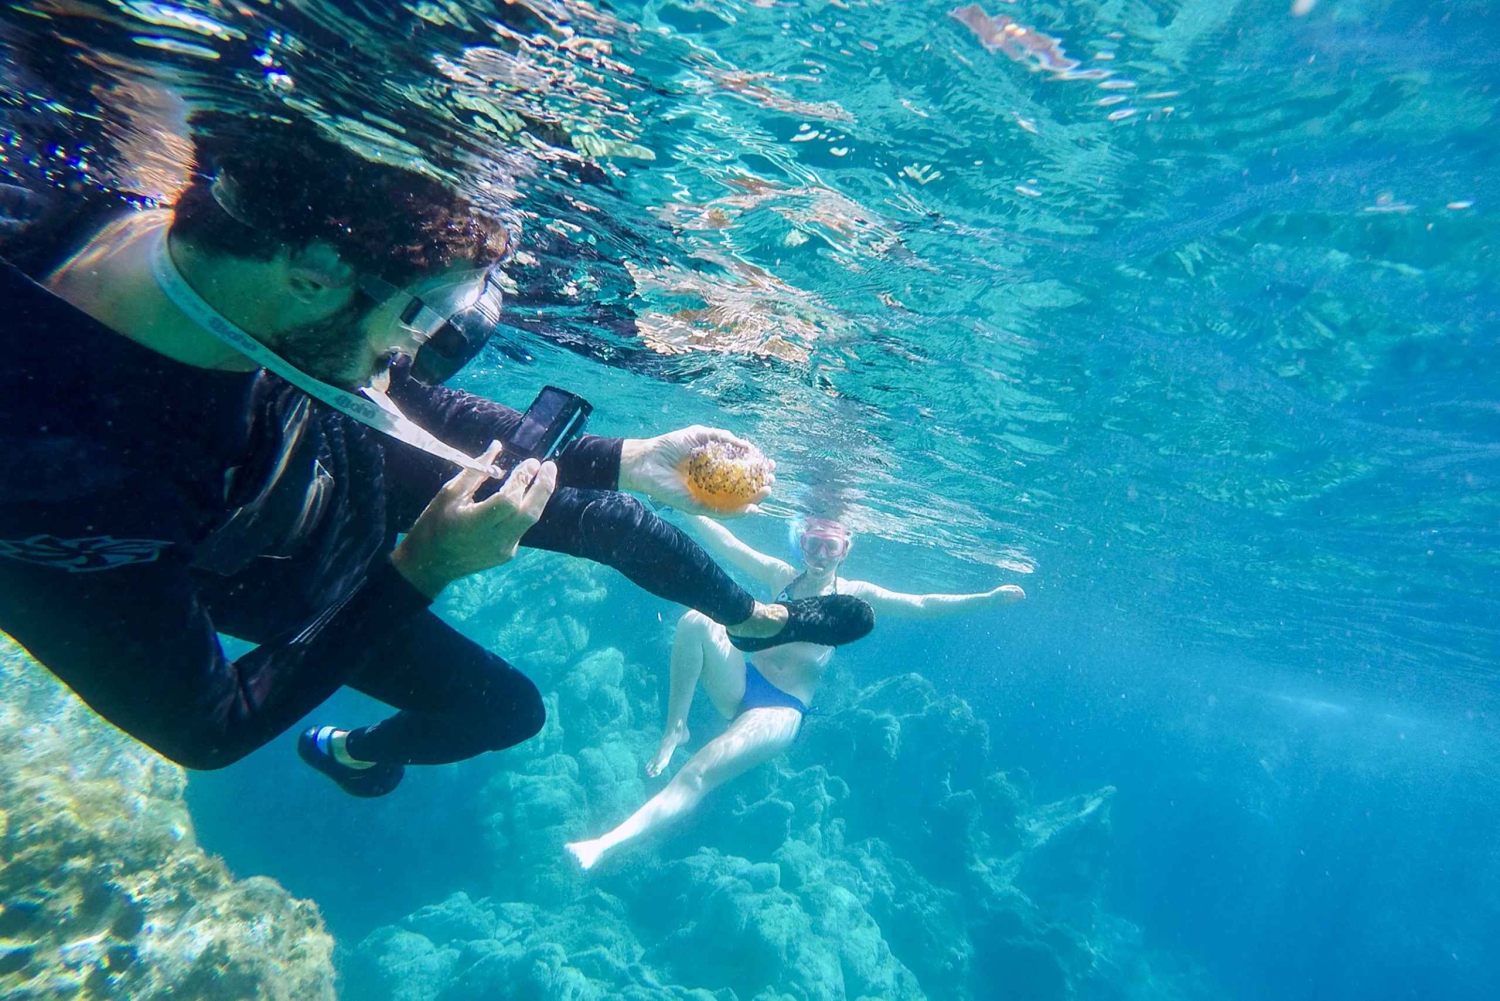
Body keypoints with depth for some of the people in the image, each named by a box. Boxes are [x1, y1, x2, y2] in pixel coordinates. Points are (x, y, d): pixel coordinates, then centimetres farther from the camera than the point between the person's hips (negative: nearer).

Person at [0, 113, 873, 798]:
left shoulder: (207, 246, -26)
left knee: (607, 518, 3)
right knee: (505, 707, 10)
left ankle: (760, 619, 33)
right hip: (306, 592, -4)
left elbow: (415, 402, -10)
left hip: (353, 461, 4)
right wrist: (423, 568, -35)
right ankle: (357, 753, 46)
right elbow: (207, 730, -29)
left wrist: (628, 461, -13)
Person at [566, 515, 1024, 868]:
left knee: (697, 775, -26)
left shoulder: (853, 595, 0)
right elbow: (725, 544, 7)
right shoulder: (782, 575, 10)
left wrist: (986, 599, -19)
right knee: (695, 621, -25)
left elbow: (921, 605, -8)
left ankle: (606, 843, -23)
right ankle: (675, 727, -15)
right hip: (741, 682, 4)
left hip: (782, 709, -4)